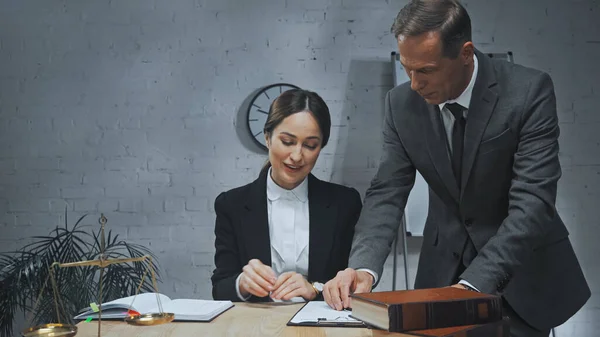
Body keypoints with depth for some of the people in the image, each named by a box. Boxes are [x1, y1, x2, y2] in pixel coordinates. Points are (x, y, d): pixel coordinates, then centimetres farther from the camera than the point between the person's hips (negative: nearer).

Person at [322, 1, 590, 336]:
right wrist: (364, 267, -26)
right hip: (445, 266, 3)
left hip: (521, 267, -3)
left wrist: (472, 284, -37)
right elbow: (387, 193, -8)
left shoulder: (529, 91, -21)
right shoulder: (402, 103, -9)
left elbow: (532, 203, -26)